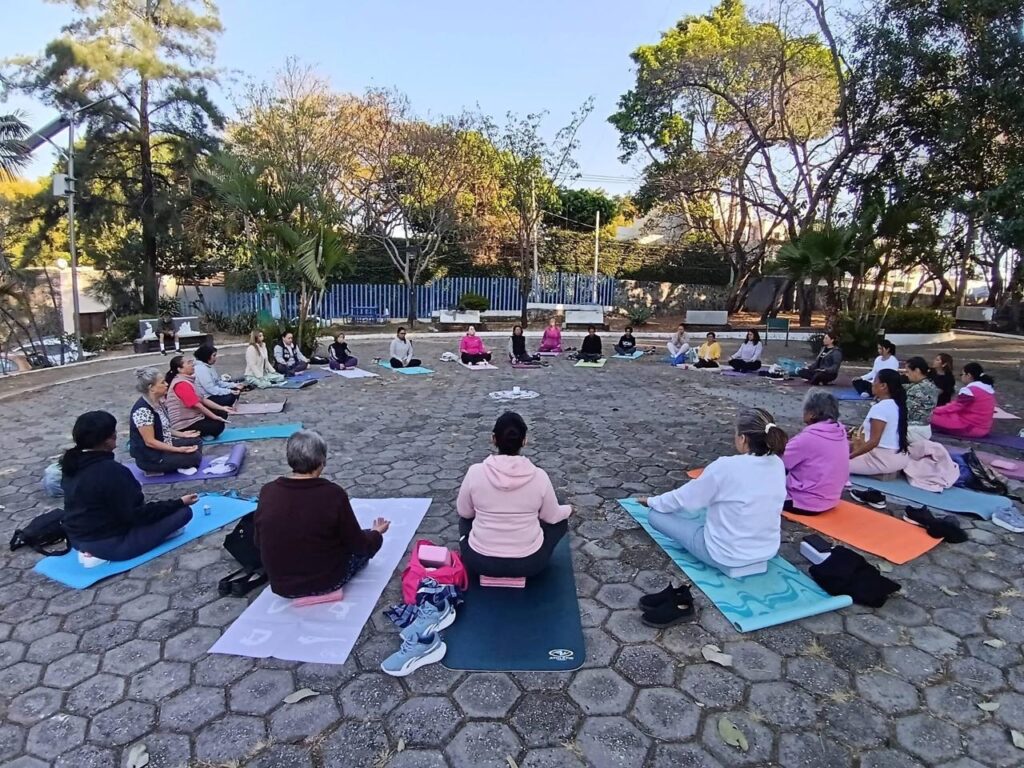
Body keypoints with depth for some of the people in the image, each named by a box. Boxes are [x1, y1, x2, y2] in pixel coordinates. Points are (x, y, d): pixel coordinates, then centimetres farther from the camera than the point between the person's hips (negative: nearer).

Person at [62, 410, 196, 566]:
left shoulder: (73, 462, 0)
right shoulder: (110, 471, -26)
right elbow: (137, 515, -21)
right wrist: (179, 502, -15)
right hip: (111, 544, -9)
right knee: (183, 512, -11)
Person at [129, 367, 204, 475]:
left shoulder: (159, 402, 3)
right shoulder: (143, 410, -26)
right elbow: (150, 442, -24)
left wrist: (182, 434, 8)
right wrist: (178, 450, -24)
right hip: (149, 457, -9)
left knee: (196, 441, 8)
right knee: (195, 456, -14)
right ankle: (155, 469, -2)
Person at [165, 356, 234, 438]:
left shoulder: (187, 381, 11)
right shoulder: (181, 384, -21)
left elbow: (202, 399, 11)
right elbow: (197, 405, -21)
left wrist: (222, 408, 6)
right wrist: (215, 417, -14)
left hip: (193, 417, 10)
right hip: (184, 425, -10)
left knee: (222, 414, 9)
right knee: (218, 426, -18)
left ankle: (203, 433, 1)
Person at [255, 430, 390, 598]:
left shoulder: (267, 492, -13)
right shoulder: (333, 494, -23)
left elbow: (259, 542, 2)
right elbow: (359, 545, -12)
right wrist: (377, 532, 10)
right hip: (326, 581, -5)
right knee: (369, 543, 21)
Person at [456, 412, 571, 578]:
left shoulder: (476, 472, -15)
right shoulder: (539, 475, -14)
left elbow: (463, 512, 2)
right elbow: (552, 517, 1)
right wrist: (569, 509, 24)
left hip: (480, 561, 1)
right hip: (529, 562, 0)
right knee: (561, 520, 25)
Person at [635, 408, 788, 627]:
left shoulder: (726, 467, -25)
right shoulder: (777, 464, -4)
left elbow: (685, 497, -11)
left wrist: (651, 501, 9)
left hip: (727, 555, -7)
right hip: (768, 550, 8)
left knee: (656, 515, 4)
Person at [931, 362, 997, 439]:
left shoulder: (970, 390, -18)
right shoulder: (989, 388, 11)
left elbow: (956, 406, -14)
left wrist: (935, 411, -3)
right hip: (984, 428, 9)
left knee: (934, 417, -8)